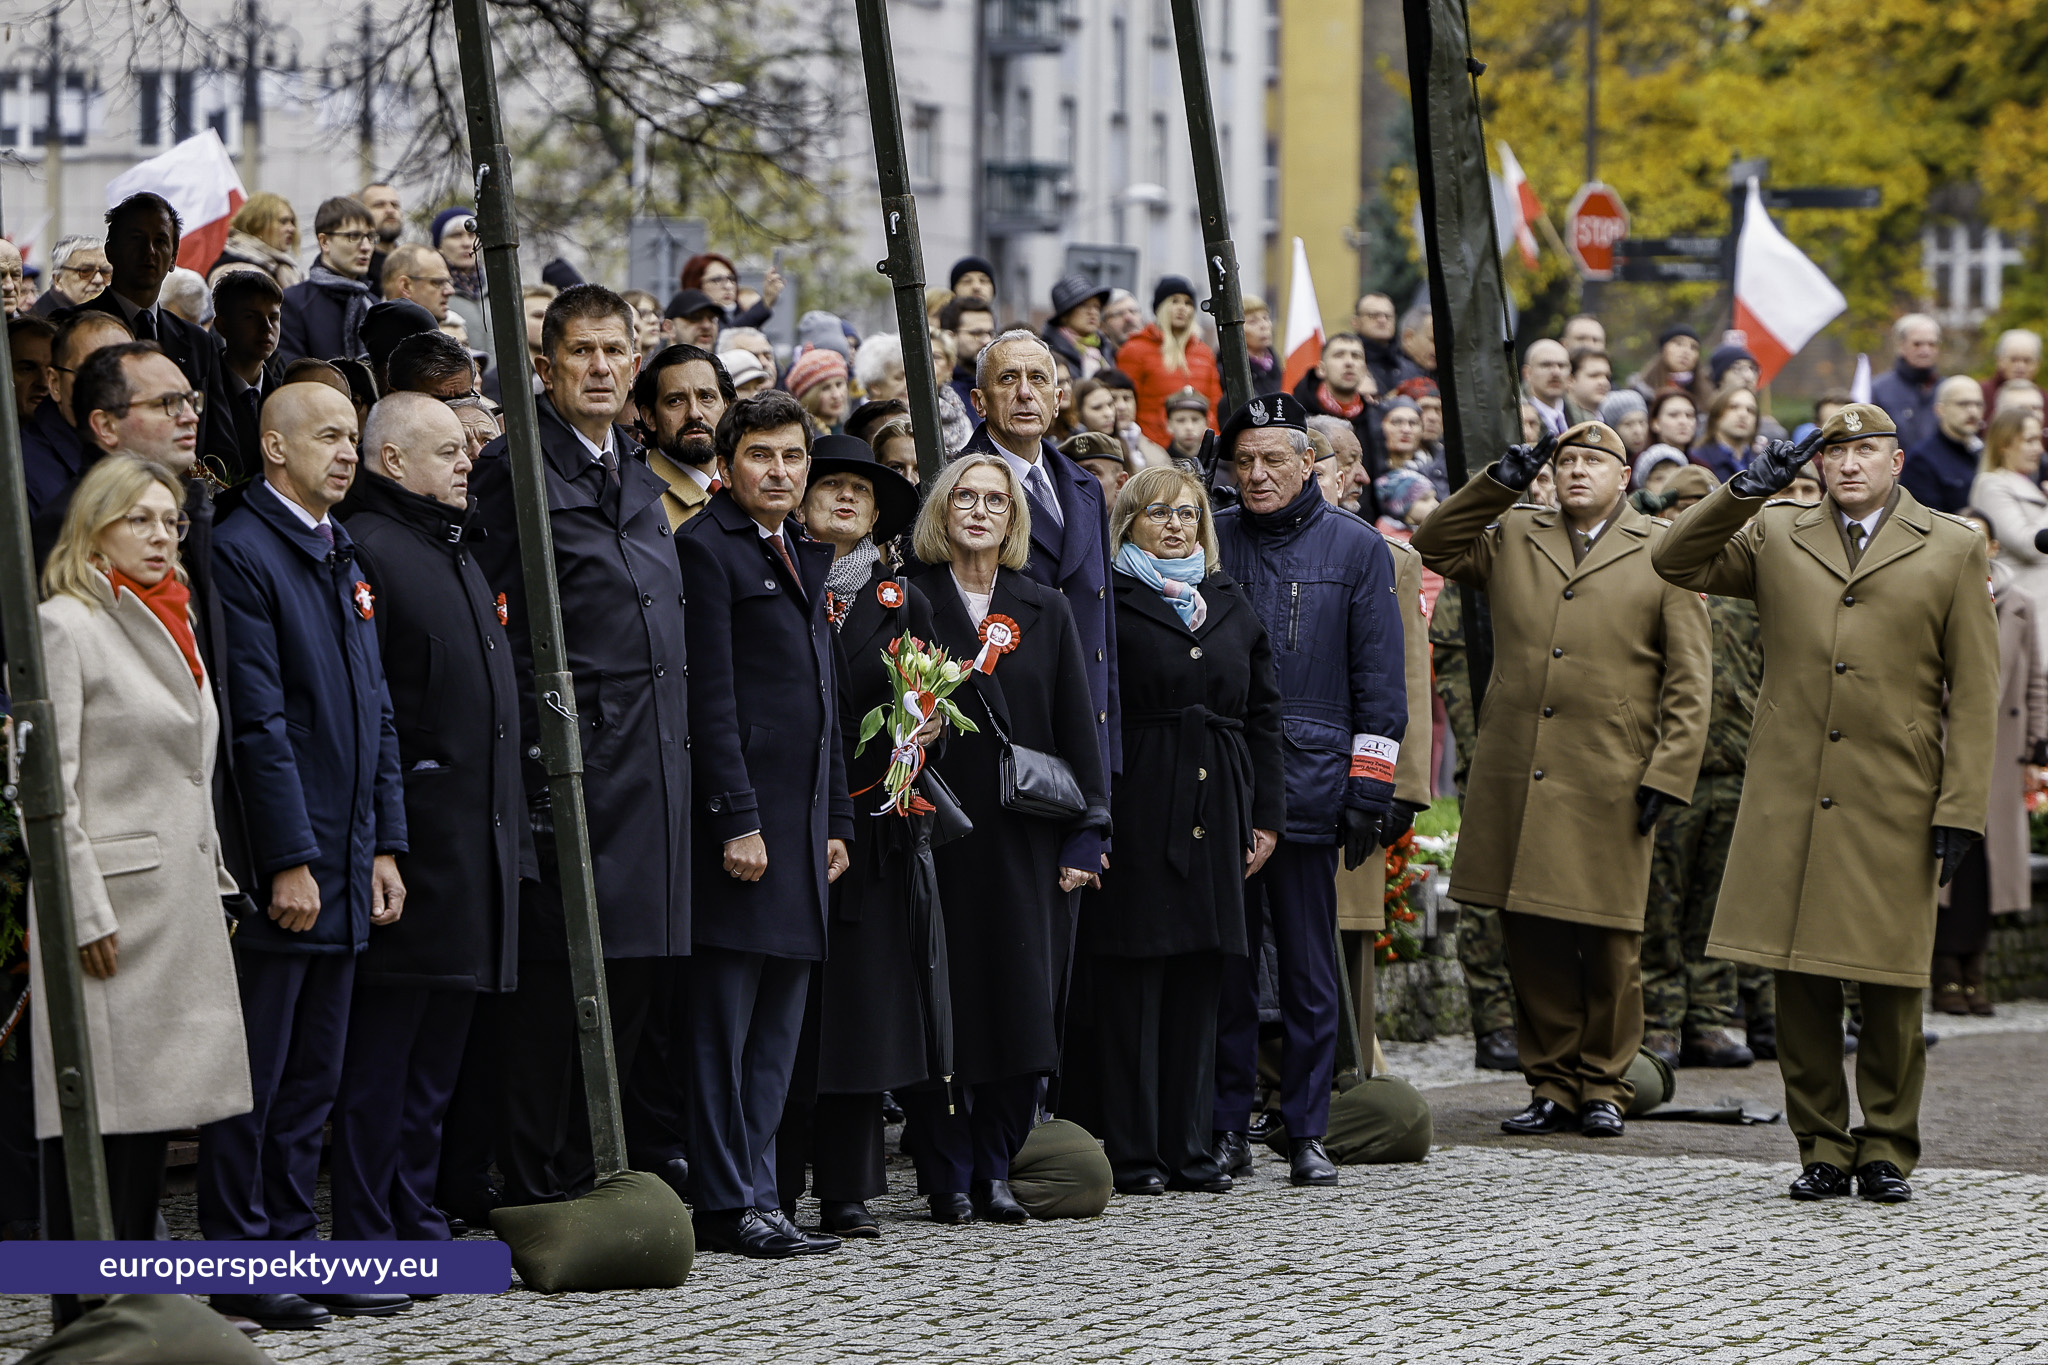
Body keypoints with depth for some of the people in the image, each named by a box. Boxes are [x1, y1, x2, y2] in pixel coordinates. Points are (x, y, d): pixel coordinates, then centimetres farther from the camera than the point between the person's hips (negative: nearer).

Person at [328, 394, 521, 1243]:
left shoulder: (457, 554, 21)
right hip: (413, 846, -9)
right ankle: (368, 1241, -4)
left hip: (478, 845, 9)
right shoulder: (365, 550, -10)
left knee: (438, 1052, 12)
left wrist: (513, 830, 21)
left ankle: (418, 1222, 18)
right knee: (382, 1053, -6)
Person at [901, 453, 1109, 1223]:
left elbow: (1077, 726, 9)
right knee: (942, 1007, -3)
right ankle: (948, 1178, 3)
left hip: (1025, 839, 2)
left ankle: (995, 1168, 7)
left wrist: (1086, 830, 0)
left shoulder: (1046, 611, 12)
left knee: (1022, 1007, -2)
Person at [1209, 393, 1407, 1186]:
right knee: (1225, 963, 2)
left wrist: (1370, 790, -2)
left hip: (1309, 785, -1)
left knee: (1310, 970, 2)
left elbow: (1379, 681, 4)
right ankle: (1227, 1129, 9)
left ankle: (1307, 1133, 8)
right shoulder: (1207, 542, 8)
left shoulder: (1355, 548, 5)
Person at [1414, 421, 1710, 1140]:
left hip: (1610, 784, -3)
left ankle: (1603, 1087, 12)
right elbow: (1435, 547, 14)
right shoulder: (1512, 537, 15)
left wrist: (1666, 773, -6)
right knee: (1530, 936, 5)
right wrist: (1498, 481, 5)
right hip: (1514, 778, 3)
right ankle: (1551, 1084, 14)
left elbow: (1688, 681, 2)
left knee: (1608, 941, 0)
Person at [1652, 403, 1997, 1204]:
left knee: (1891, 990, 1)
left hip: (1895, 807, -2)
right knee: (1802, 986, 2)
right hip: (1790, 801, 2)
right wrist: (1746, 491, -4)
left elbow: (1974, 694, 4)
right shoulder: (1775, 537, 14)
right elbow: (1678, 564, 6)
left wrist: (1961, 809, -3)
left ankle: (1887, 1151, 11)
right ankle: (1821, 1148, 11)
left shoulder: (1954, 550, 8)